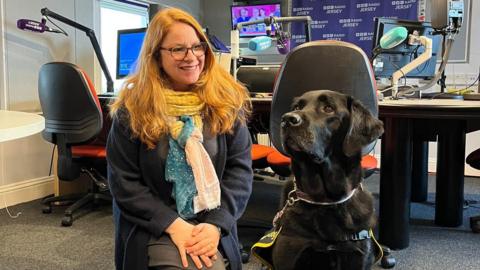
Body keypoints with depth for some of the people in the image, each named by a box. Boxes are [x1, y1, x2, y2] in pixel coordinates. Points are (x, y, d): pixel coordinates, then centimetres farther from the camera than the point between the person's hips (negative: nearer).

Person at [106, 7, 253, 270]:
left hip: (212, 224, 2)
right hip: (152, 227, -1)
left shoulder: (227, 101, -1)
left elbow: (240, 169, -1)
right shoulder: (132, 108, -5)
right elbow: (123, 183, -5)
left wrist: (216, 223, -13)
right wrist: (173, 224, -15)